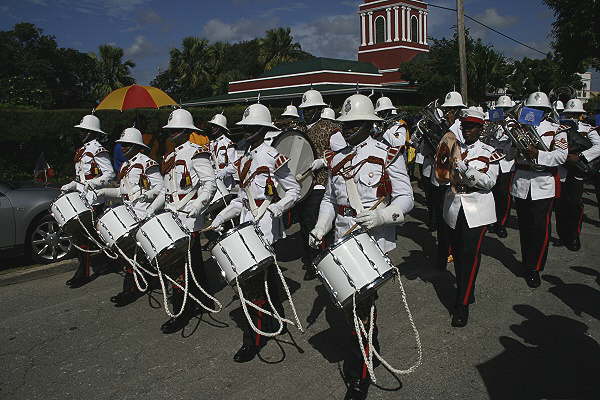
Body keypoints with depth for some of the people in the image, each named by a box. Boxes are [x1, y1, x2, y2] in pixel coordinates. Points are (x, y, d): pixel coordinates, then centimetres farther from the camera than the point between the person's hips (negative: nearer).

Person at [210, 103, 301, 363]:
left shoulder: (272, 156, -9)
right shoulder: (244, 160, 14)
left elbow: (294, 191, -6)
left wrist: (276, 208, -21)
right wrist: (220, 217, 10)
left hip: (265, 223, -7)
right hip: (247, 219, 7)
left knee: (252, 280, -9)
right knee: (265, 273, 17)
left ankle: (254, 338, 1)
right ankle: (275, 320, 34)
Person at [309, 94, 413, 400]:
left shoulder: (388, 156, -5)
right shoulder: (336, 161, 10)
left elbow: (405, 199, -7)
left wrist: (380, 216, -25)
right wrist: (320, 229, 4)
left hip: (375, 242, -5)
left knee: (360, 303, -3)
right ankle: (370, 346, 43)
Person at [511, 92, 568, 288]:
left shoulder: (556, 130, 2)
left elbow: (561, 156, -10)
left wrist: (538, 154, -24)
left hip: (544, 185, -2)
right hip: (521, 184, 3)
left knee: (540, 228, -3)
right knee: (524, 227, 10)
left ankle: (534, 268, 7)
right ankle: (528, 265, 25)